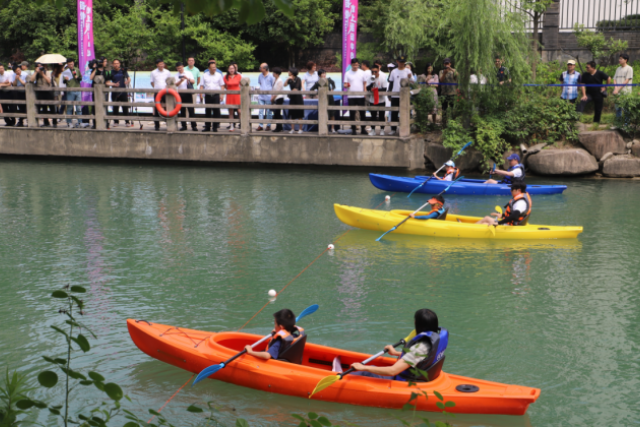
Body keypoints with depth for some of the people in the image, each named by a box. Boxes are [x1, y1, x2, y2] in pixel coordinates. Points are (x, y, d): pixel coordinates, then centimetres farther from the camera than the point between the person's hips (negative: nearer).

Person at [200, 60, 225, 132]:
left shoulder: (219, 75, 7)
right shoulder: (204, 75, 8)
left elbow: (222, 85, 8)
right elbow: (202, 85, 9)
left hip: (216, 94, -1)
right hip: (207, 95, 1)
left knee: (216, 111, -4)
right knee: (208, 111, 5)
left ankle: (215, 127, 2)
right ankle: (207, 127, 11)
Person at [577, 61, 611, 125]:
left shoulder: (599, 73, -10)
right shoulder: (585, 74, -6)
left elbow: (608, 79, 3)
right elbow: (583, 85, -4)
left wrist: (604, 87, 3)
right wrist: (584, 95, -12)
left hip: (598, 94, 0)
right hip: (589, 93, 0)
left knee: (598, 109, 5)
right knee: (583, 101, -28)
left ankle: (596, 122, 20)